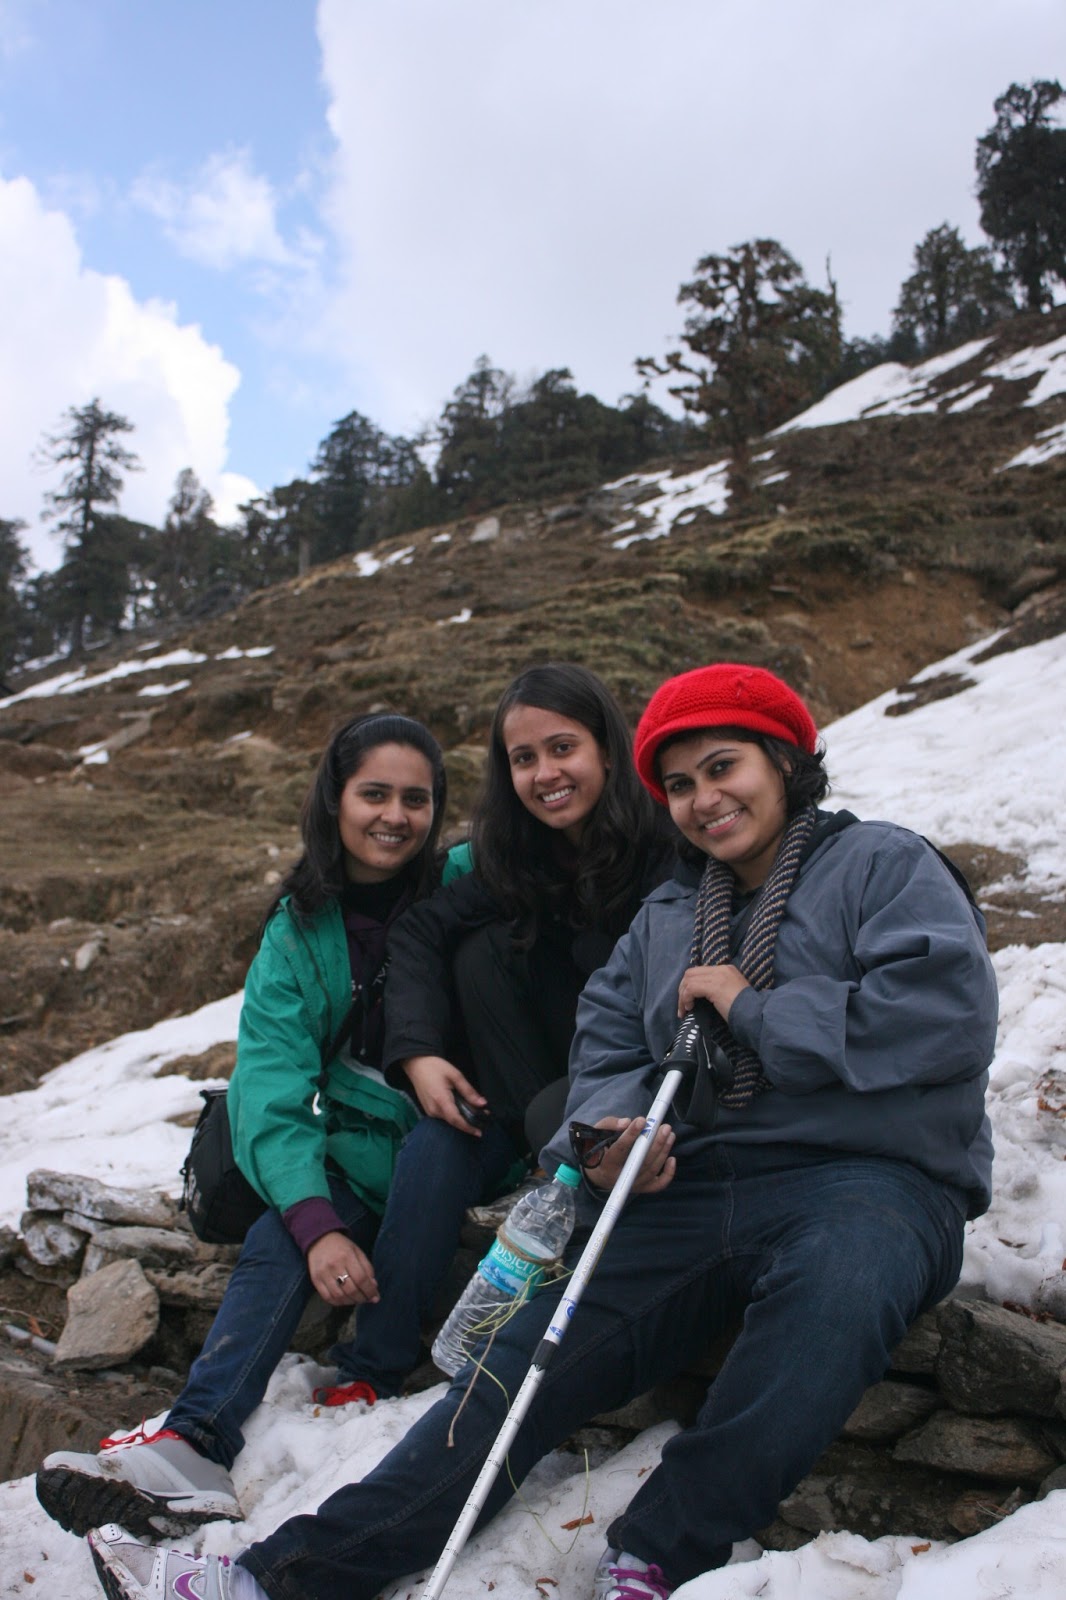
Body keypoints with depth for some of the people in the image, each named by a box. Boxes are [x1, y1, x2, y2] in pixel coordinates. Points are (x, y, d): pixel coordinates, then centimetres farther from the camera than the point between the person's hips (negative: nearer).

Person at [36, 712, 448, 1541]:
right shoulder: (300, 929, -2)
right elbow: (272, 1090, -13)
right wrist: (316, 1222, -27)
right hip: (362, 1146, 3)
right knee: (278, 1236, -25)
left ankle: (368, 1376, -19)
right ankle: (196, 1443, -32)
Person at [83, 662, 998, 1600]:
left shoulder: (886, 867, 3)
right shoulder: (665, 917, 22)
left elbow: (949, 1014, -12)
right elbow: (607, 1045, 19)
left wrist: (755, 1012, -8)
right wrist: (614, 1132, -4)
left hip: (866, 1176, -4)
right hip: (693, 1187, 4)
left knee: (835, 1275, -39)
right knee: (534, 1355, -13)